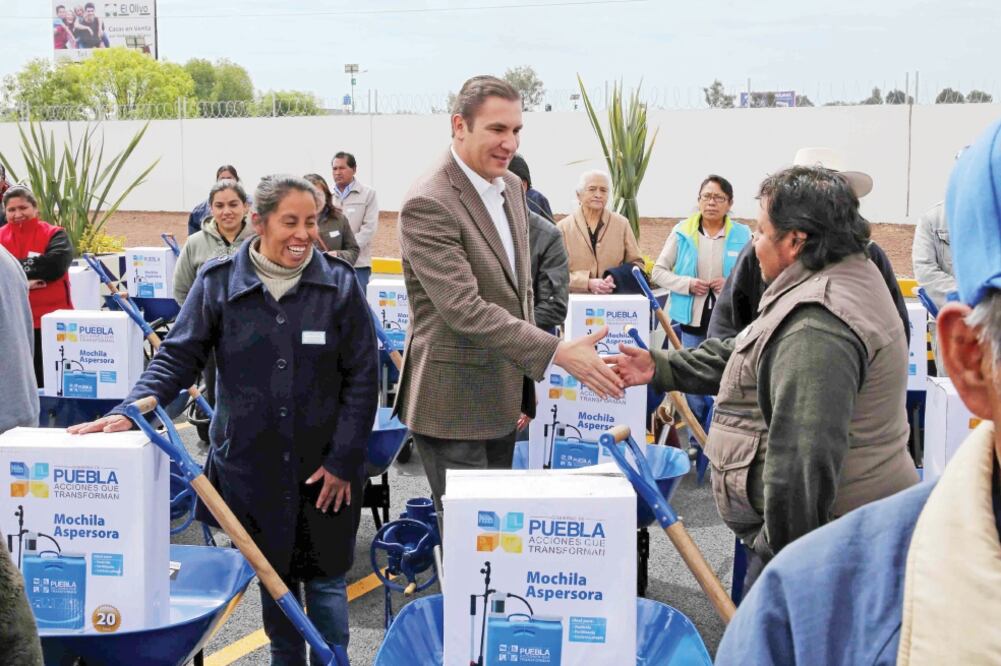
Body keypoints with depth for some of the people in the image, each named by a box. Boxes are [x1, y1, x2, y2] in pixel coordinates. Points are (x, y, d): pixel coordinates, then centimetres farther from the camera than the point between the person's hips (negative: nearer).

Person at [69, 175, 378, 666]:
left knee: (326, 579, 9)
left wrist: (343, 459, -8)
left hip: (324, 466, -1)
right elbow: (178, 356, -4)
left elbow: (362, 378, -4)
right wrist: (130, 410, -20)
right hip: (250, 462, 1)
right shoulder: (218, 281, -4)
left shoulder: (339, 283, -6)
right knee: (272, 575, 15)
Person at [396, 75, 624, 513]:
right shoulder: (428, 204, -19)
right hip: (454, 405, -8)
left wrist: (525, 384, 17)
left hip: (503, 395, 8)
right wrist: (557, 353, -31)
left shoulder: (511, 186, 9)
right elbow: (464, 308, -26)